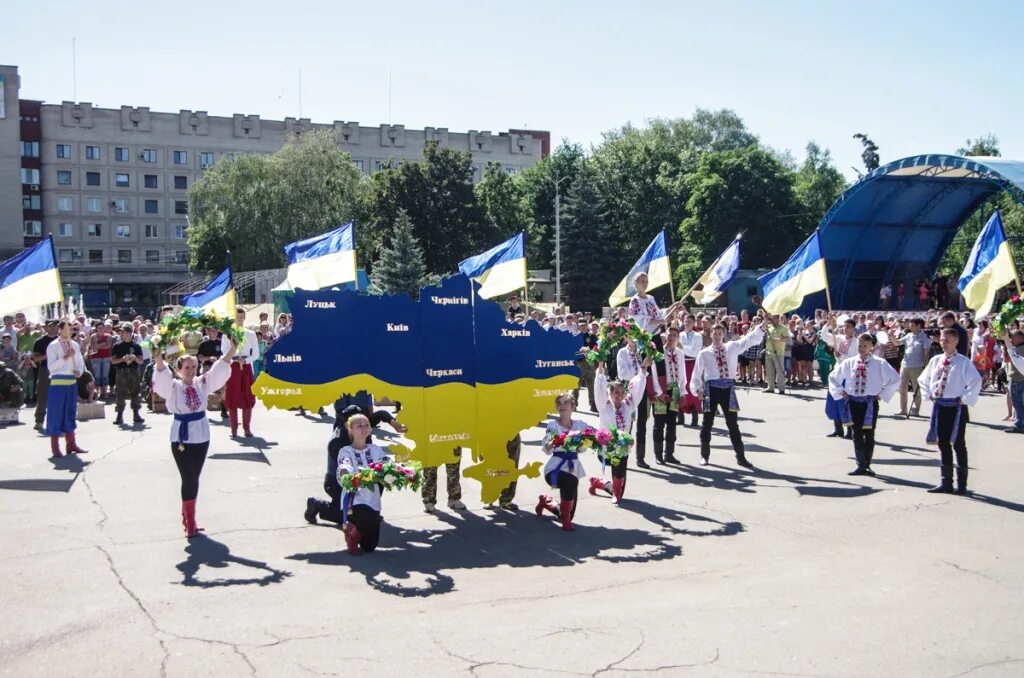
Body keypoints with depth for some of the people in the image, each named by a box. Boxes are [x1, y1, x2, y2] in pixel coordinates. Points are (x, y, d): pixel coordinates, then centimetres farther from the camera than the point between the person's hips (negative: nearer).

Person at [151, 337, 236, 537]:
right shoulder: (173, 386, -7)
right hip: (181, 437, -4)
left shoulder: (202, 383, 3)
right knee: (188, 479, -4)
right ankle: (190, 522, 4)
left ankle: (187, 515, 27)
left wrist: (232, 349, -17)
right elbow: (162, 376, -26)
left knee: (194, 478, 13)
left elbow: (220, 369, -4)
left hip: (201, 436, 4)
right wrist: (159, 359, -46)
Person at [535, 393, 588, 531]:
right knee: (572, 482, -38)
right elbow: (547, 450, -15)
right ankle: (565, 520, -18)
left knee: (569, 514, 9)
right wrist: (553, 443, -36)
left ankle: (545, 500, 40)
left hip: (574, 467, 4)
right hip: (556, 467, -4)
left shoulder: (580, 425, 4)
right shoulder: (552, 425, -4)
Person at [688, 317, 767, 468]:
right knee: (707, 423, 7)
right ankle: (705, 455, 21)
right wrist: (697, 390, -8)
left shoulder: (732, 347, 9)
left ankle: (740, 457, 12)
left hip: (728, 388, 1)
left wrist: (763, 325, -12)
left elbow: (750, 339, 0)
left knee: (733, 423, 6)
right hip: (712, 387, -1)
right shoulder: (704, 353, 3)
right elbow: (696, 374, 5)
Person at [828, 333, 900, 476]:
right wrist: (841, 392, 6)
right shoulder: (849, 362, 4)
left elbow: (895, 379, -4)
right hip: (853, 401, 2)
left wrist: (882, 394, -5)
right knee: (857, 434, 3)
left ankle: (867, 465, 18)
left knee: (869, 434, 6)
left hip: (870, 403, -2)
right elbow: (833, 377, 16)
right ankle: (861, 465, 9)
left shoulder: (879, 363, -5)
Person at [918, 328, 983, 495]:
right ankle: (946, 482, 17)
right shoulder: (935, 360, 8)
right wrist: (929, 395, 11)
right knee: (943, 444, 10)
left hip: (956, 407, -6)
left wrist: (965, 399, -15)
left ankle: (962, 484, 11)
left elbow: (976, 381, -19)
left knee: (958, 445, 1)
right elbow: (923, 380, 21)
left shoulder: (963, 362, -10)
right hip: (939, 406, 6)